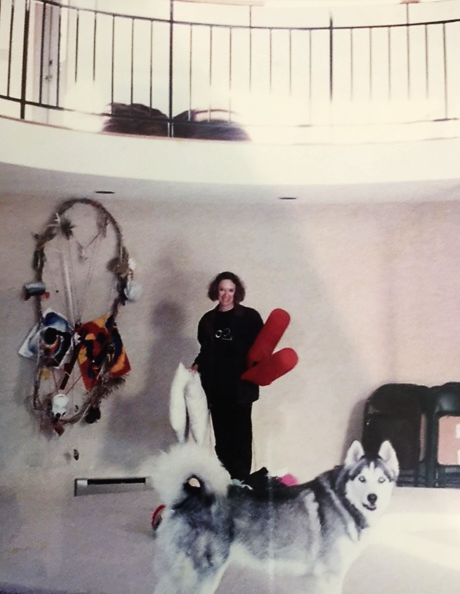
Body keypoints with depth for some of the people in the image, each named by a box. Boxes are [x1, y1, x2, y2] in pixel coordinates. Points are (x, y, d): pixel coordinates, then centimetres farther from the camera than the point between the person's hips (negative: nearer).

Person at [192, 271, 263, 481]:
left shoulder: (249, 317, -1)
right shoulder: (207, 320, 11)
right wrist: (197, 366, 1)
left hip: (240, 387, -3)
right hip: (215, 387, 4)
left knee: (240, 435, -2)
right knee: (222, 437, 6)